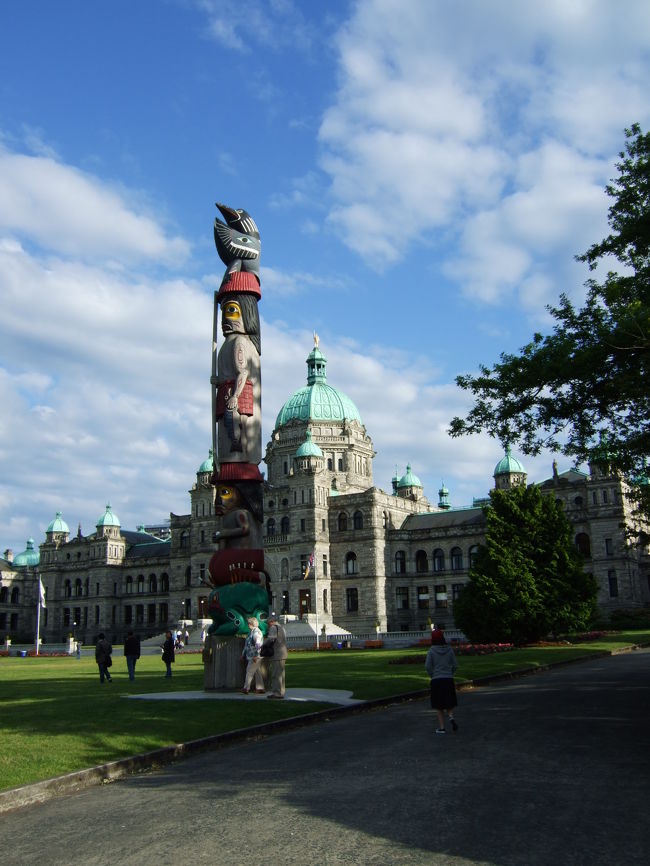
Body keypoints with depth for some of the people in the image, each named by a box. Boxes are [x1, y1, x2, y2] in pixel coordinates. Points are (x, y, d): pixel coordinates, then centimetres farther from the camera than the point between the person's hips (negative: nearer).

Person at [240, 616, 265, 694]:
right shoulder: (251, 632, 16)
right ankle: (260, 688, 12)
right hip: (251, 656, 10)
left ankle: (246, 688, 2)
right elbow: (247, 645, 23)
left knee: (249, 671, -4)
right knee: (258, 673, 10)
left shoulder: (256, 632, -16)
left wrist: (255, 655, -27)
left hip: (255, 656, -10)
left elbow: (258, 645, -24)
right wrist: (243, 654, 26)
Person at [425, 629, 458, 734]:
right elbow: (455, 665, 1)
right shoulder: (449, 650, 0)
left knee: (439, 706, 8)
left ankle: (441, 727, 7)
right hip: (448, 679, 2)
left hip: (436, 680, -2)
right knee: (449, 703, 16)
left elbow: (428, 666, -12)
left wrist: (432, 675, 4)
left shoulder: (431, 651, -8)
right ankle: (451, 716, -11)